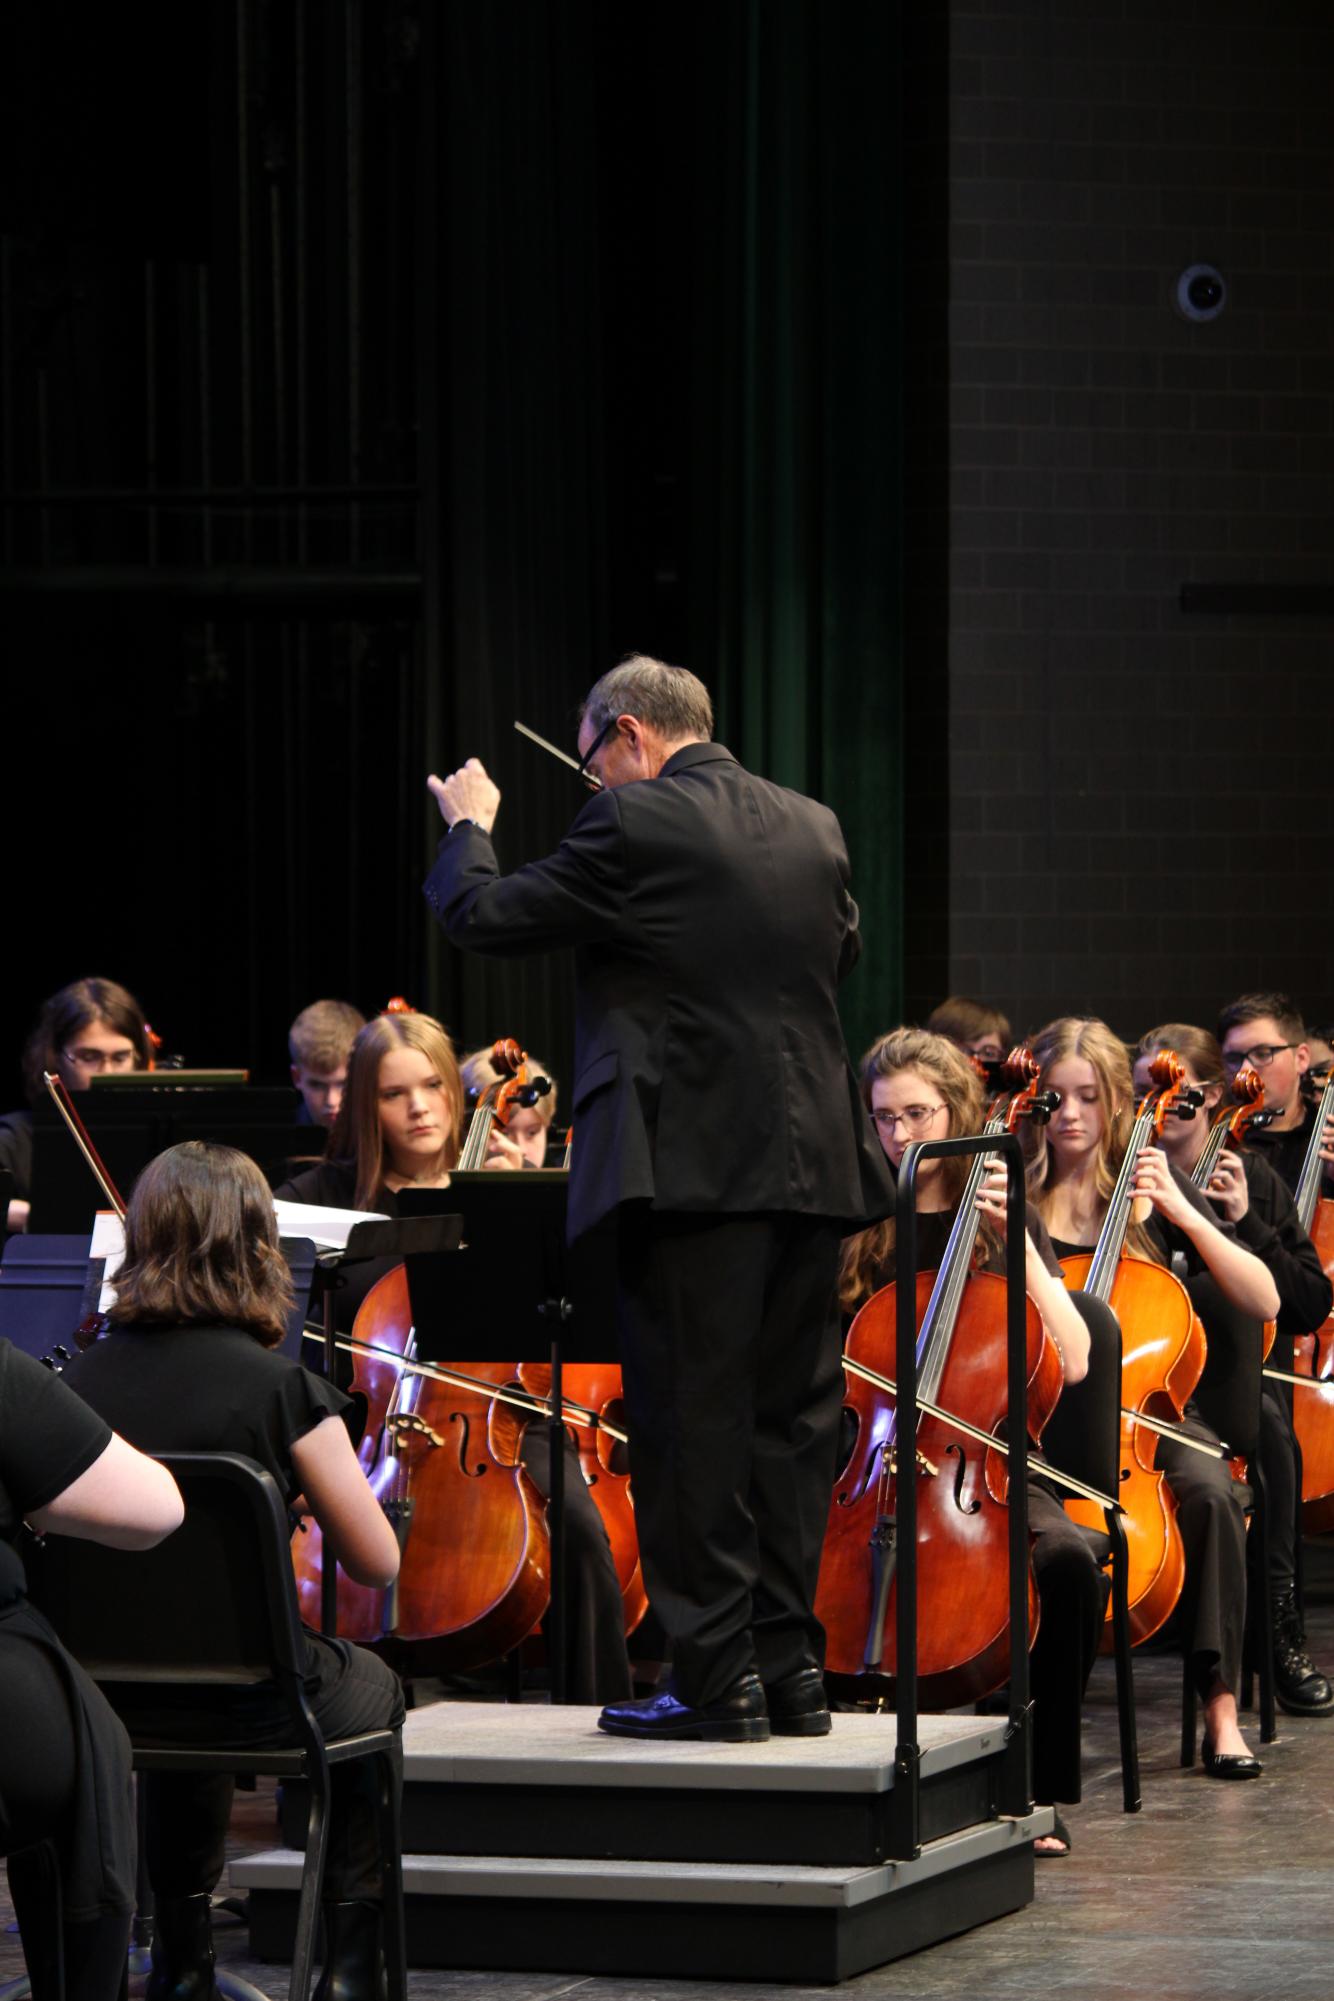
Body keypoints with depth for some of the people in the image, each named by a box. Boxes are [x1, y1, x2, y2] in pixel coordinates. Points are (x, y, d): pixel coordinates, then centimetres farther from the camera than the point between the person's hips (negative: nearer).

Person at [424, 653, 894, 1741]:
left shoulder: (635, 825, -9)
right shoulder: (814, 827, 11)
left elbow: (484, 916, -3)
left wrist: (469, 827, 17)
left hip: (693, 1167, -7)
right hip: (811, 1162, 7)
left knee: (693, 1418, -2)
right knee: (790, 1417, 12)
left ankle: (717, 1677, -2)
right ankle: (790, 1665, 15)